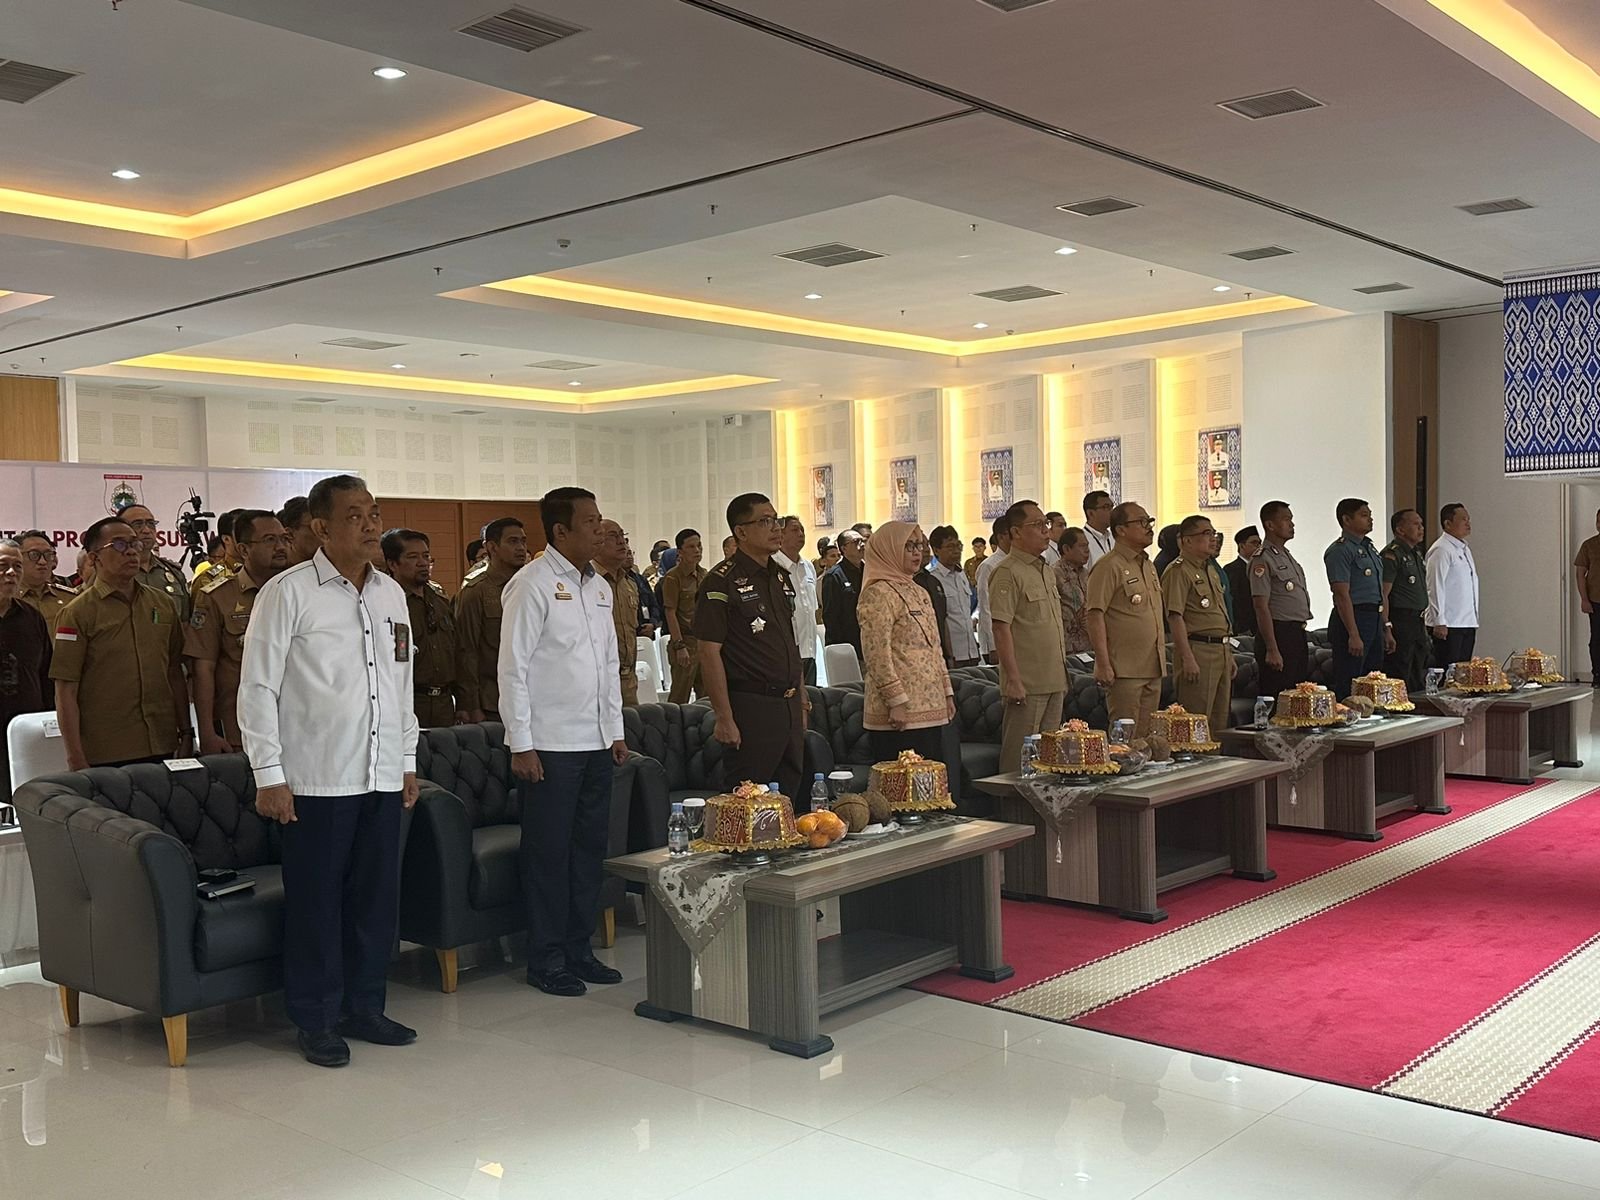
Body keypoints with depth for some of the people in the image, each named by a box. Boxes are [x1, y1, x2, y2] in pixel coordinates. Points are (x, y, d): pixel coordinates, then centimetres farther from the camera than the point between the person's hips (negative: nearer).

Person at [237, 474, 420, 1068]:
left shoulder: (392, 594, 11)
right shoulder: (287, 593, -7)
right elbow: (257, 687, -8)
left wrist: (408, 761, 16)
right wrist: (268, 774, -11)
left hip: (382, 776, 6)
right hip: (315, 779, -6)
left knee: (377, 897, 11)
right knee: (315, 902, 3)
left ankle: (363, 1007, 26)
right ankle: (315, 1020, 16)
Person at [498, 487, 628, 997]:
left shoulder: (599, 587, 13)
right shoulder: (533, 584, -10)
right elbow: (513, 666, -12)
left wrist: (616, 730, 15)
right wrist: (521, 743, -15)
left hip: (596, 743, 7)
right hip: (548, 744, -7)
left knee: (590, 847, 12)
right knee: (549, 853, 1)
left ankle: (579, 950, 24)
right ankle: (546, 960, 12)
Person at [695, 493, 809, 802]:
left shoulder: (781, 577, 14)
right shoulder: (722, 581, -10)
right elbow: (710, 652, -14)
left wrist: (801, 696, 16)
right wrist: (724, 717, -18)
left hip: (788, 705, 8)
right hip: (750, 705, -8)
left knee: (790, 797, 12)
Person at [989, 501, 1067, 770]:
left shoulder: (1045, 571, 16)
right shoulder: (1008, 572, -11)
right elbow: (1001, 629, -17)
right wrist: (1013, 680, -20)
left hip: (1054, 681, 8)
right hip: (1027, 684, -8)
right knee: (1021, 756, -3)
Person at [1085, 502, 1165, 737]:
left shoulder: (1149, 566, 17)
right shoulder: (1109, 566, -10)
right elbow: (1094, 615, -17)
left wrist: (1161, 660, 20)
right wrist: (1103, 664, -21)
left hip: (1152, 669, 8)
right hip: (1124, 670, -8)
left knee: (1148, 738, 11)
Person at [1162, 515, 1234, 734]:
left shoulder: (1211, 571, 20)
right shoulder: (1178, 571, -10)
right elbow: (1175, 617, -17)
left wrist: (1229, 655, 22)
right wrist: (1188, 659, -22)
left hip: (1221, 650, 9)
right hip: (1197, 649, -9)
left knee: (1220, 722, 12)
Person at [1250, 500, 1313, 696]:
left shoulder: (1286, 556, 18)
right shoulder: (1262, 560, -13)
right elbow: (1261, 607, -17)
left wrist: (1300, 635, 20)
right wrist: (1272, 649, -22)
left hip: (1297, 634, 10)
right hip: (1279, 634, -10)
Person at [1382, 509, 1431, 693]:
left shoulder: (1417, 554, 18)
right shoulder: (1391, 555, -12)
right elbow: (1383, 595, -18)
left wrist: (1424, 627, 21)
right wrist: (1387, 630, -23)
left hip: (1418, 623, 9)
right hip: (1400, 622, -9)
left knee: (1418, 682, 13)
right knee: (1399, 680, -8)